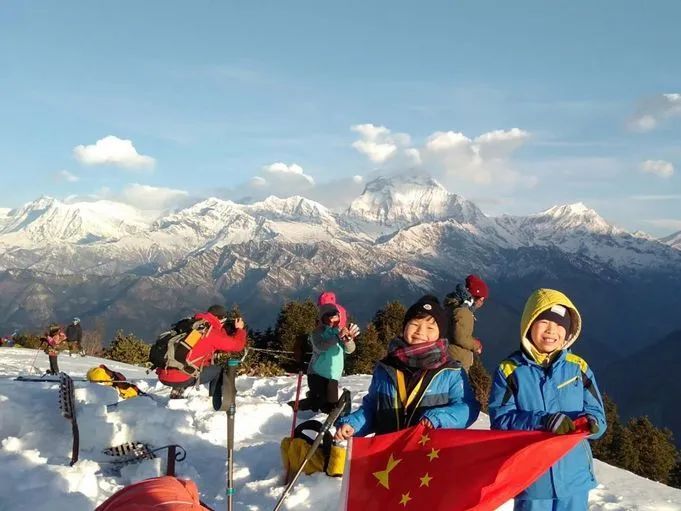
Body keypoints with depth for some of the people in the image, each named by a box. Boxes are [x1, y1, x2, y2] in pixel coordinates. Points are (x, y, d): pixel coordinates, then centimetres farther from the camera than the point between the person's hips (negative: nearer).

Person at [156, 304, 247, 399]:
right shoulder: (212, 333, -4)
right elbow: (237, 345, 3)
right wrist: (240, 329, 21)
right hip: (181, 379, -7)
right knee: (218, 371, 8)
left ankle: (176, 392, 17)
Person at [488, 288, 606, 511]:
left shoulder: (578, 368, 1)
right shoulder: (509, 370, -6)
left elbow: (597, 415, 1)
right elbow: (500, 420, -12)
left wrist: (590, 422, -23)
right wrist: (543, 421, -26)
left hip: (574, 477, 2)